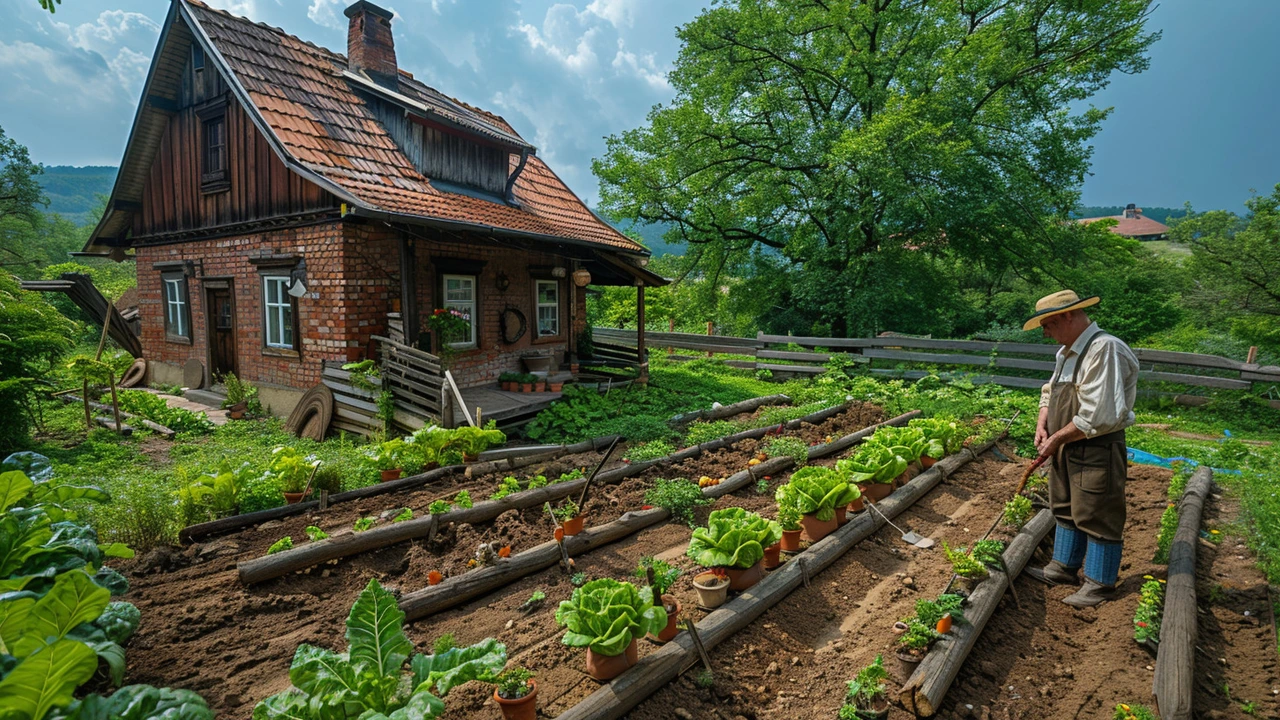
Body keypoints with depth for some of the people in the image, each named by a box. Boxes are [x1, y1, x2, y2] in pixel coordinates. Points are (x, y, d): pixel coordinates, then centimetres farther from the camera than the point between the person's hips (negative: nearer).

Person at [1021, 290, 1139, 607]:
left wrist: (1057, 438, -17)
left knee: (1097, 518, 5)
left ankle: (1101, 582, 22)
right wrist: (1042, 425, 4)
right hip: (1066, 449, 9)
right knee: (1066, 510, 20)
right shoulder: (1066, 352, 9)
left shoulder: (1105, 349, -21)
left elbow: (1098, 415, -27)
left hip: (1097, 452, -9)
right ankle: (1064, 567, 36)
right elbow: (1050, 391, 21)